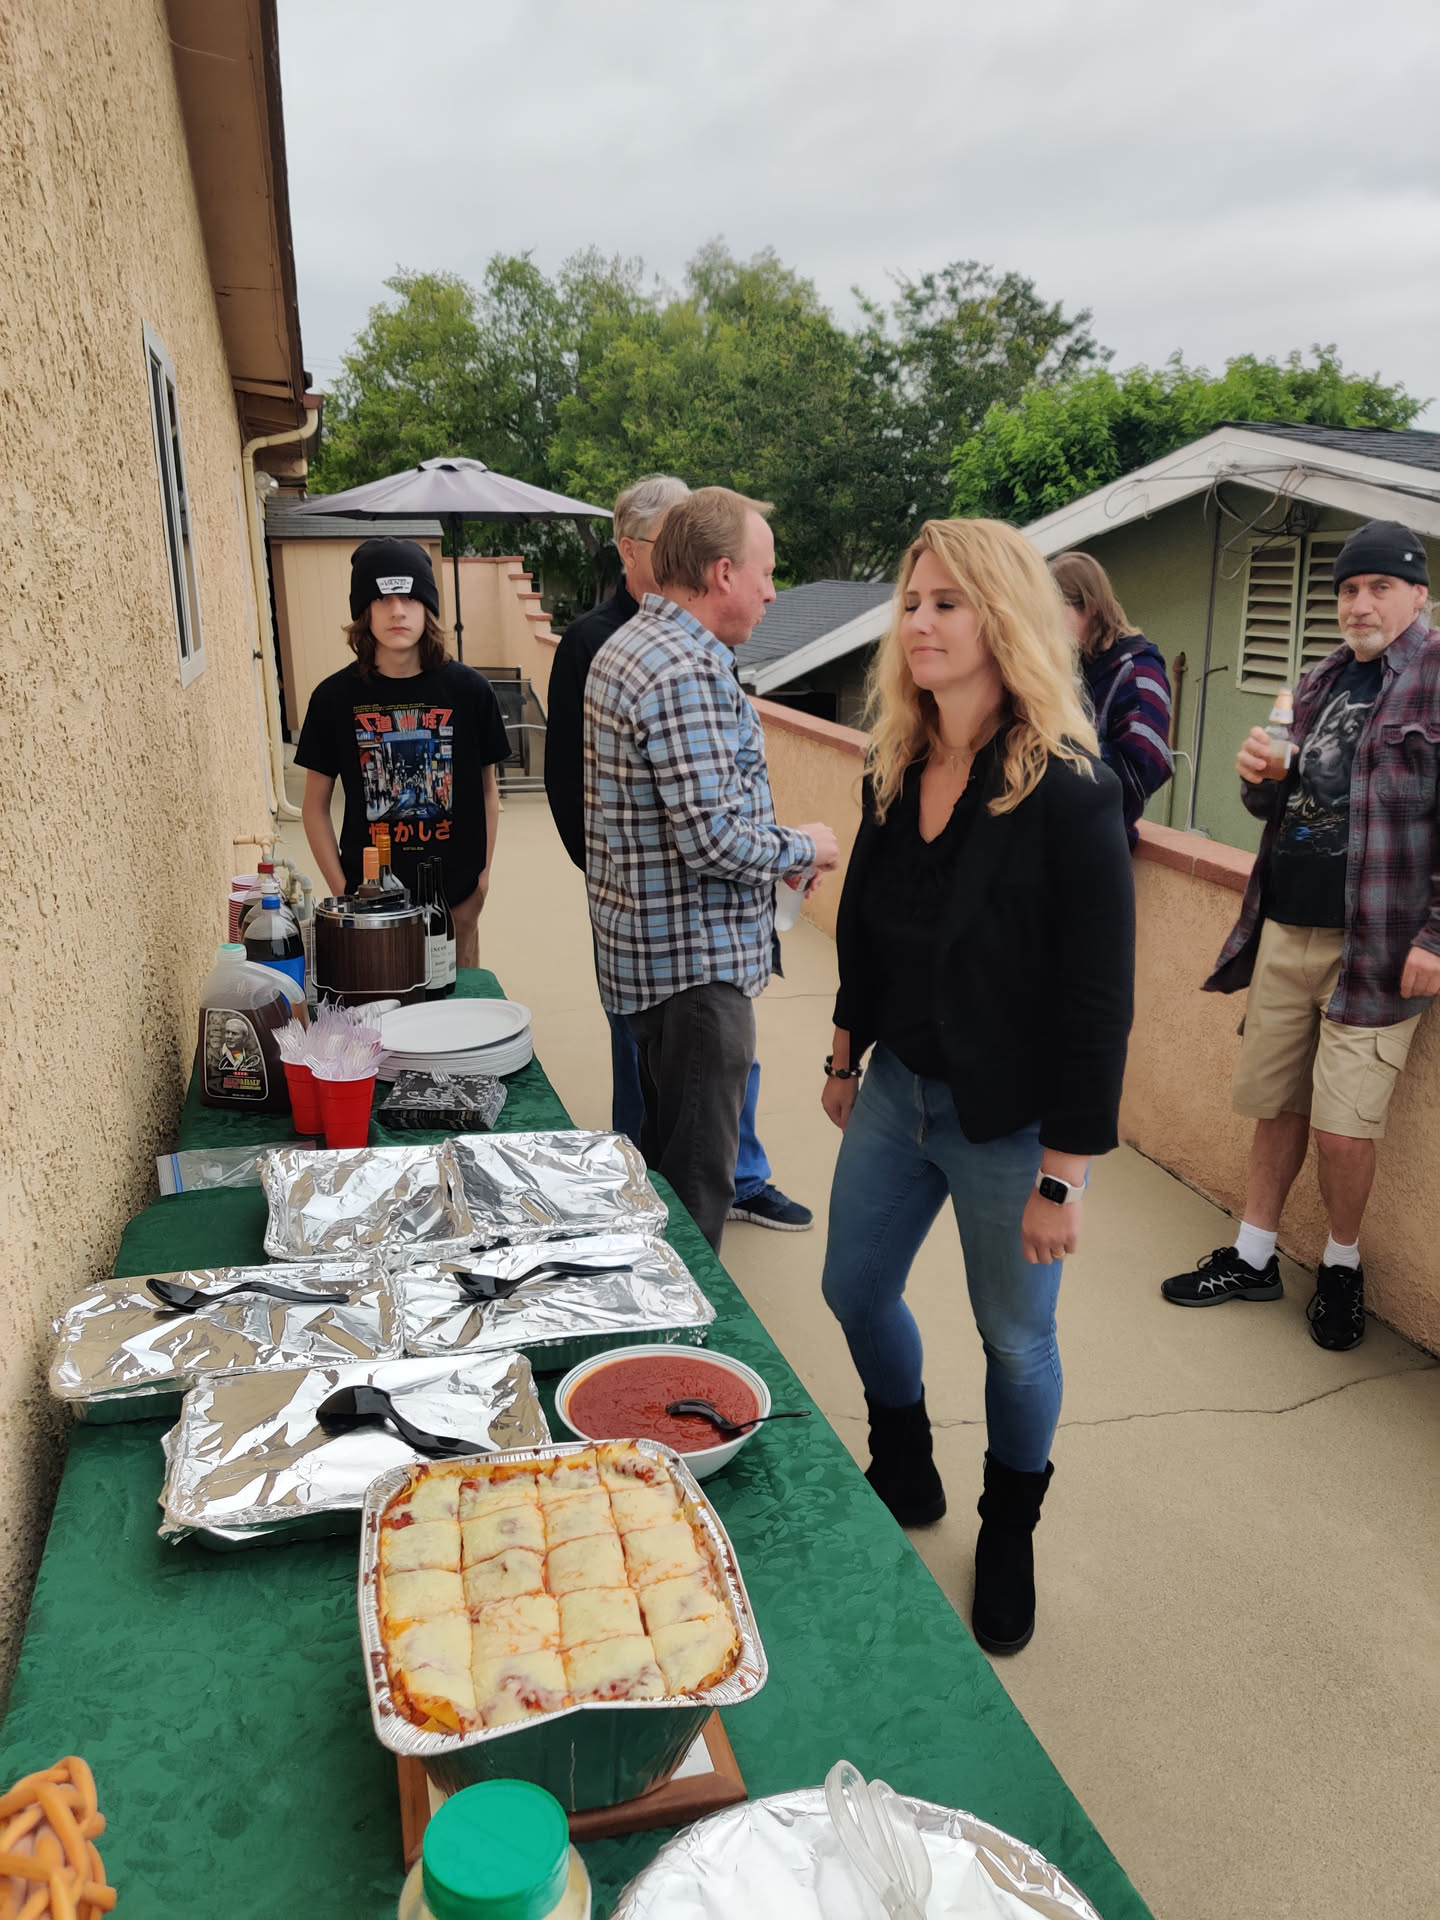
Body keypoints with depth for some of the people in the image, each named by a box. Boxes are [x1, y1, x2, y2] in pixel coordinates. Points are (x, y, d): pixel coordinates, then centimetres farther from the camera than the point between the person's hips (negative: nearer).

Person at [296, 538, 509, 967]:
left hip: (455, 898, 1)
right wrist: (342, 891, -3)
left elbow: (487, 790, 5)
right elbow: (315, 806, 3)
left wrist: (483, 876, -1)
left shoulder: (468, 689, -4)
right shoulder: (335, 698, -4)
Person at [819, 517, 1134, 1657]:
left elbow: (1099, 1004, -20)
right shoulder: (895, 771, -1)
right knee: (855, 1292, 18)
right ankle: (906, 1477, 46)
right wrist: (847, 1054, 17)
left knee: (1016, 1338, 13)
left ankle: (1009, 1533, 41)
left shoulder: (1069, 793, -21)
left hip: (1009, 1123, -6)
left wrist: (1062, 1174, -18)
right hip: (898, 1093, 7)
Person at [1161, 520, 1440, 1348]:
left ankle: (1342, 1265, 21)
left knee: (1344, 1126, -4)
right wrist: (1262, 776, -1)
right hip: (1285, 931, 6)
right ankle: (1254, 1258, 26)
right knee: (1278, 1102, 12)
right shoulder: (1322, 682, 15)